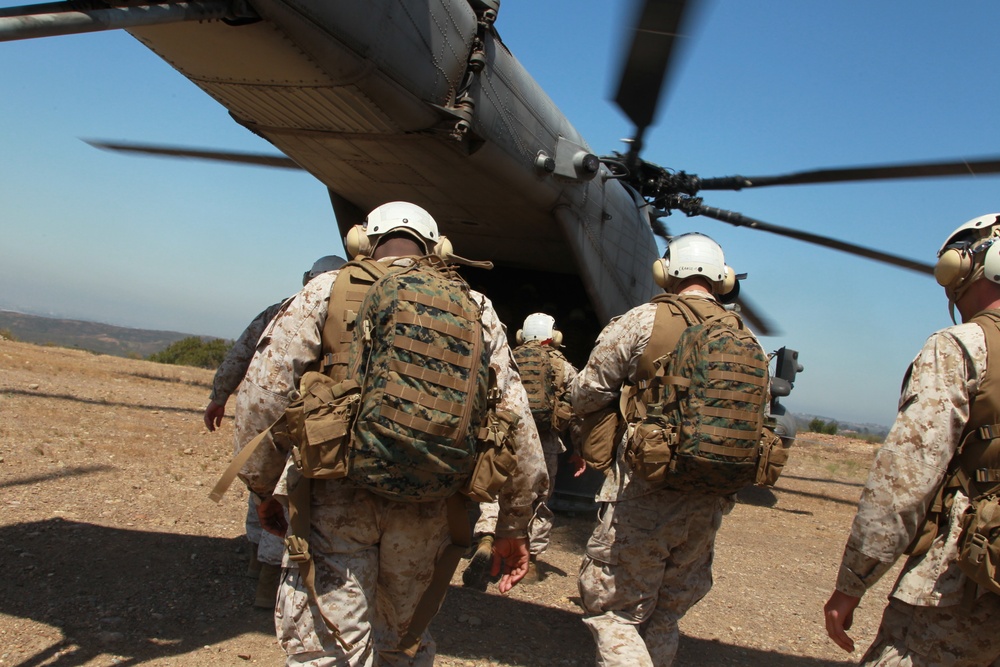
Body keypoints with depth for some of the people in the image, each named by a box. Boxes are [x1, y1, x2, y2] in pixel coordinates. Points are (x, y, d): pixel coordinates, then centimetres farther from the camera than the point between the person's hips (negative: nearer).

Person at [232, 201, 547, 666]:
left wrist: (265, 487, 10)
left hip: (336, 498, -3)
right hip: (427, 508, 3)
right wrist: (514, 524, 11)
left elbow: (262, 394, -3)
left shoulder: (329, 292, 4)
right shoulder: (475, 310, 10)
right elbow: (513, 415, 5)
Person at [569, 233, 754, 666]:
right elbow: (755, 421, 12)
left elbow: (586, 395, -5)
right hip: (709, 502, 6)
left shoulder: (642, 321, -7)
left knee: (614, 610, 4)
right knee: (665, 616, 19)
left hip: (644, 489, -5)